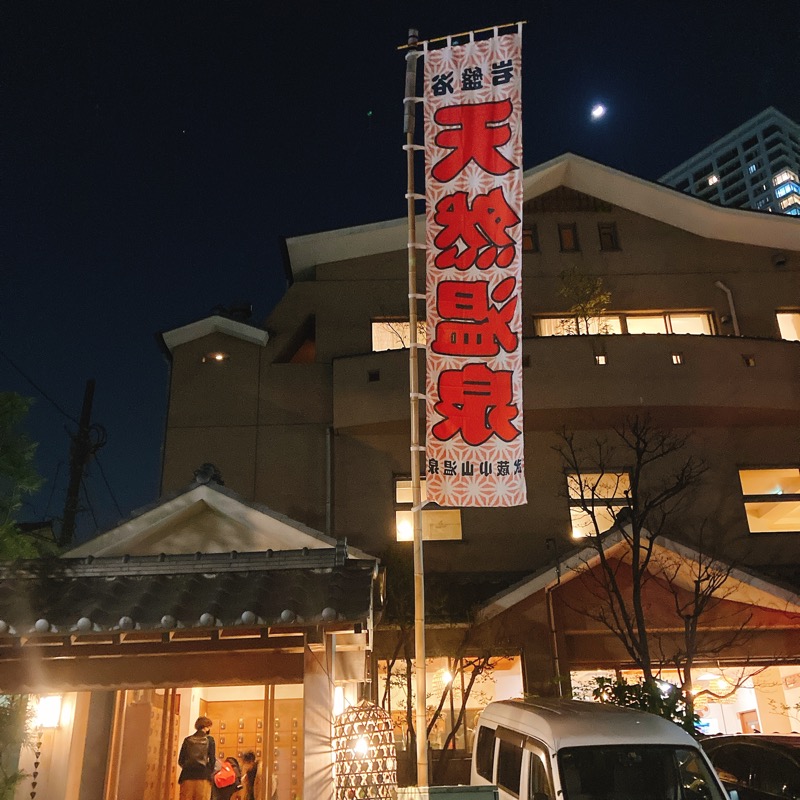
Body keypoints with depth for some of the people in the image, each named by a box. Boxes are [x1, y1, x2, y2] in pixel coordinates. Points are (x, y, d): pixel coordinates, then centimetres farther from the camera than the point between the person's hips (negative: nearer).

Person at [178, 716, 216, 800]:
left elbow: (181, 760, 9)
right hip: (203, 776, -2)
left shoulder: (187, 740, 10)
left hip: (187, 776, 3)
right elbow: (212, 759, 0)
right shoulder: (209, 739, 3)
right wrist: (210, 772, 15)